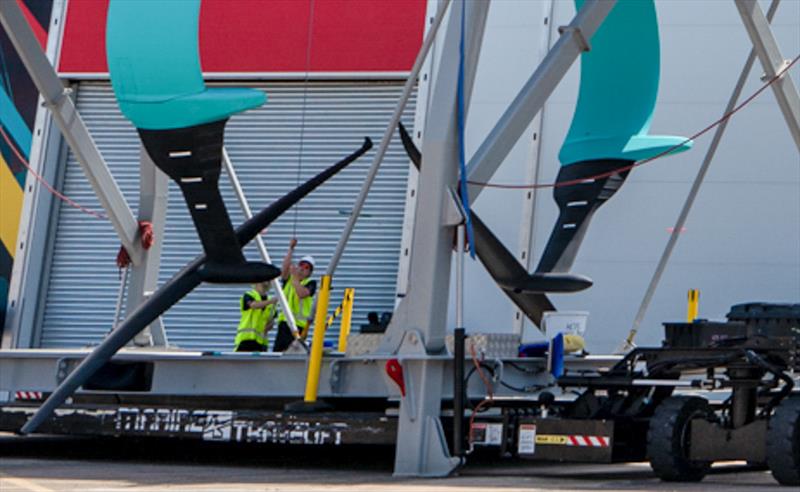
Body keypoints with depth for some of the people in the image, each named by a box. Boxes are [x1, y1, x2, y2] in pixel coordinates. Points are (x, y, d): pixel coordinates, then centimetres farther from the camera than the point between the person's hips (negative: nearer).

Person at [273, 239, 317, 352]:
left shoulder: (311, 283, 3)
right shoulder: (288, 279, 16)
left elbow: (301, 294, -16)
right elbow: (284, 268, -5)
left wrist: (295, 277, -13)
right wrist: (291, 249, -11)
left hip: (299, 325, -5)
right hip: (284, 322, 5)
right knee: (277, 350, -1)